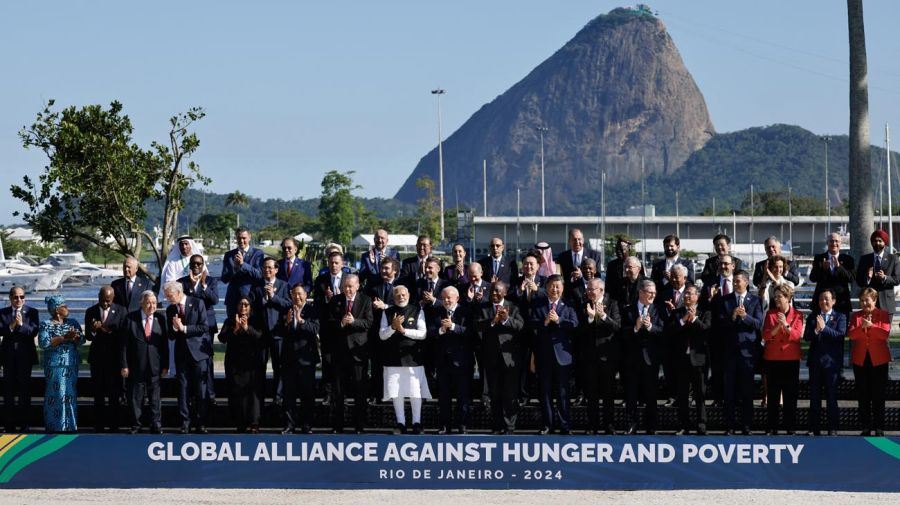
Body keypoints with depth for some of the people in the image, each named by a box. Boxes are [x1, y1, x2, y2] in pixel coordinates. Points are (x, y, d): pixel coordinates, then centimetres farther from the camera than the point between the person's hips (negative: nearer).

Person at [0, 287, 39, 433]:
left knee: (25, 389, 4)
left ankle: (24, 424, 10)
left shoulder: (32, 312, 1)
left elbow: (34, 331, -10)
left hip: (25, 355, -1)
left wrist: (21, 325, -24)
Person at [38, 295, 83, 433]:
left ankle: (70, 425, 12)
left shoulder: (72, 323, 12)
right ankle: (56, 427, -1)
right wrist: (64, 338, -19)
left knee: (70, 394, 5)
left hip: (71, 364, 5)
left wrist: (75, 337, -18)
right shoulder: (46, 325, -3)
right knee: (56, 394, -7)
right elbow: (44, 343, -16)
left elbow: (82, 339, 6)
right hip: (55, 365, -5)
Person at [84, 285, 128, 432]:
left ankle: (114, 425, 6)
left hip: (114, 357, -2)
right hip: (97, 357, 2)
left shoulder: (121, 311, -2)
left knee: (114, 392, 1)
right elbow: (87, 336, 2)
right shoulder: (90, 312, 4)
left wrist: (109, 331, -23)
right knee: (98, 393, 6)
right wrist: (93, 330, -20)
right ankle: (99, 425, 11)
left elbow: (123, 335, -9)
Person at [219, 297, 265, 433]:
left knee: (253, 391, -11)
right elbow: (222, 338, -2)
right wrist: (235, 329, -15)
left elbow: (262, 339, -5)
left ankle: (254, 423, -13)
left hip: (252, 363, -1)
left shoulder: (256, 321, 9)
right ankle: (241, 424, -2)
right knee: (236, 392, -5)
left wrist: (247, 328, -14)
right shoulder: (230, 322, 12)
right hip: (235, 363, 1)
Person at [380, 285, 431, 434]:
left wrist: (404, 330, -13)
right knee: (396, 392, 3)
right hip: (393, 357, 2)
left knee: (415, 391, -2)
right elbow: (382, 335, 3)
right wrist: (393, 327, -14)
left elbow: (423, 334, -4)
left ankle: (417, 422, 7)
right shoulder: (387, 313, 9)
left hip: (413, 357, -2)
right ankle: (400, 422, 11)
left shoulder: (417, 311, 3)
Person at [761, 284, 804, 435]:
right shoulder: (770, 314, 8)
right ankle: (772, 427, 4)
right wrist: (777, 325, -17)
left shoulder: (797, 315, 4)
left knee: (790, 394, 1)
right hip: (772, 359, 1)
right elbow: (765, 335, -2)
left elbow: (797, 335, -8)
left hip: (791, 360, -1)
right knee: (772, 394, 1)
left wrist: (786, 325, -22)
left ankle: (790, 427, 6)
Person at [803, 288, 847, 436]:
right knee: (814, 395, 4)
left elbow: (841, 335, -11)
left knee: (832, 396, 0)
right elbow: (806, 336, 0)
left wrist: (824, 328, -18)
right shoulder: (812, 317, 11)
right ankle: (814, 428, 8)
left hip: (832, 361, -3)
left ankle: (832, 428, 5)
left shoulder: (840, 317, 4)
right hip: (815, 361, 3)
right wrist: (816, 330, -19)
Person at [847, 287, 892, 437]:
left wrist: (871, 325, -21)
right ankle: (866, 428, 10)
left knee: (878, 396, -1)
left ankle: (879, 428, 4)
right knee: (863, 396, 5)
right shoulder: (856, 316, 10)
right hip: (860, 360, 3)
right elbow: (850, 334, -4)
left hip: (878, 359, -3)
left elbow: (885, 333, -10)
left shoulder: (883, 315, 3)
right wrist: (862, 327, -21)